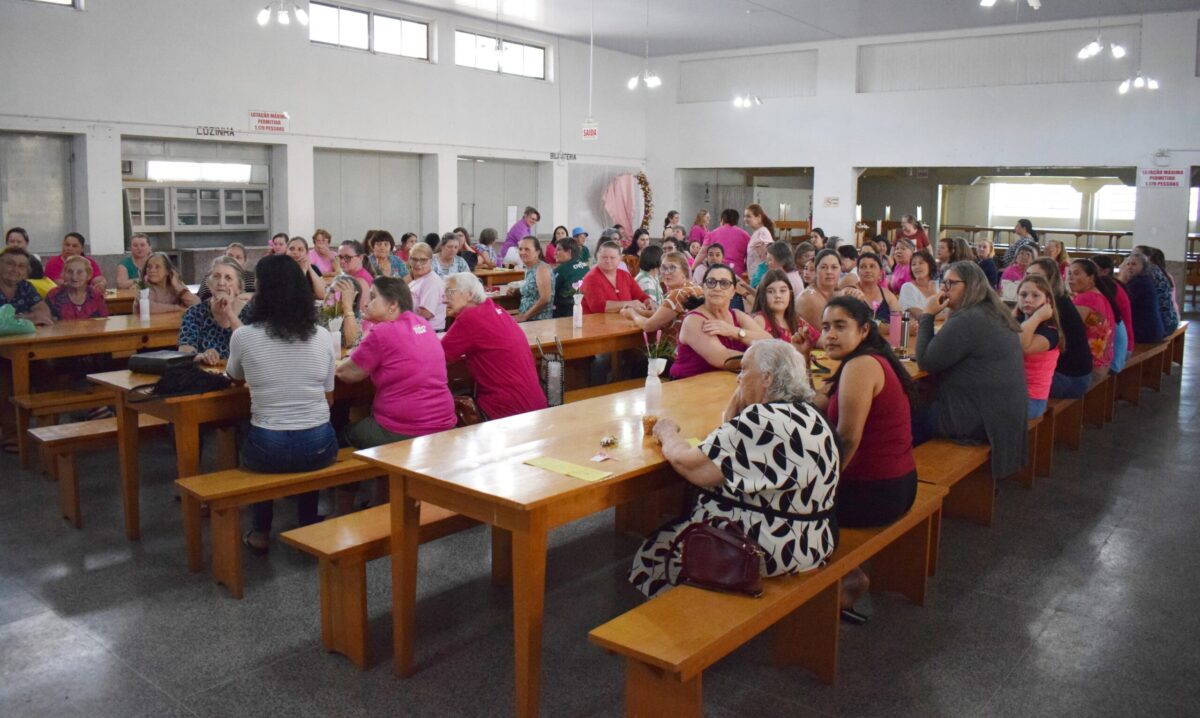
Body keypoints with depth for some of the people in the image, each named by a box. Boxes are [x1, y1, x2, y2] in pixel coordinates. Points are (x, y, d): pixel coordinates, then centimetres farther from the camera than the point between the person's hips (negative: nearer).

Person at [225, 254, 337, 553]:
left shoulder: (244, 336, -7)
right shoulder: (322, 336, -2)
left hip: (269, 450, -1)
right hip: (319, 447, 2)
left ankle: (261, 533, 35)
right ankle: (309, 528, 38)